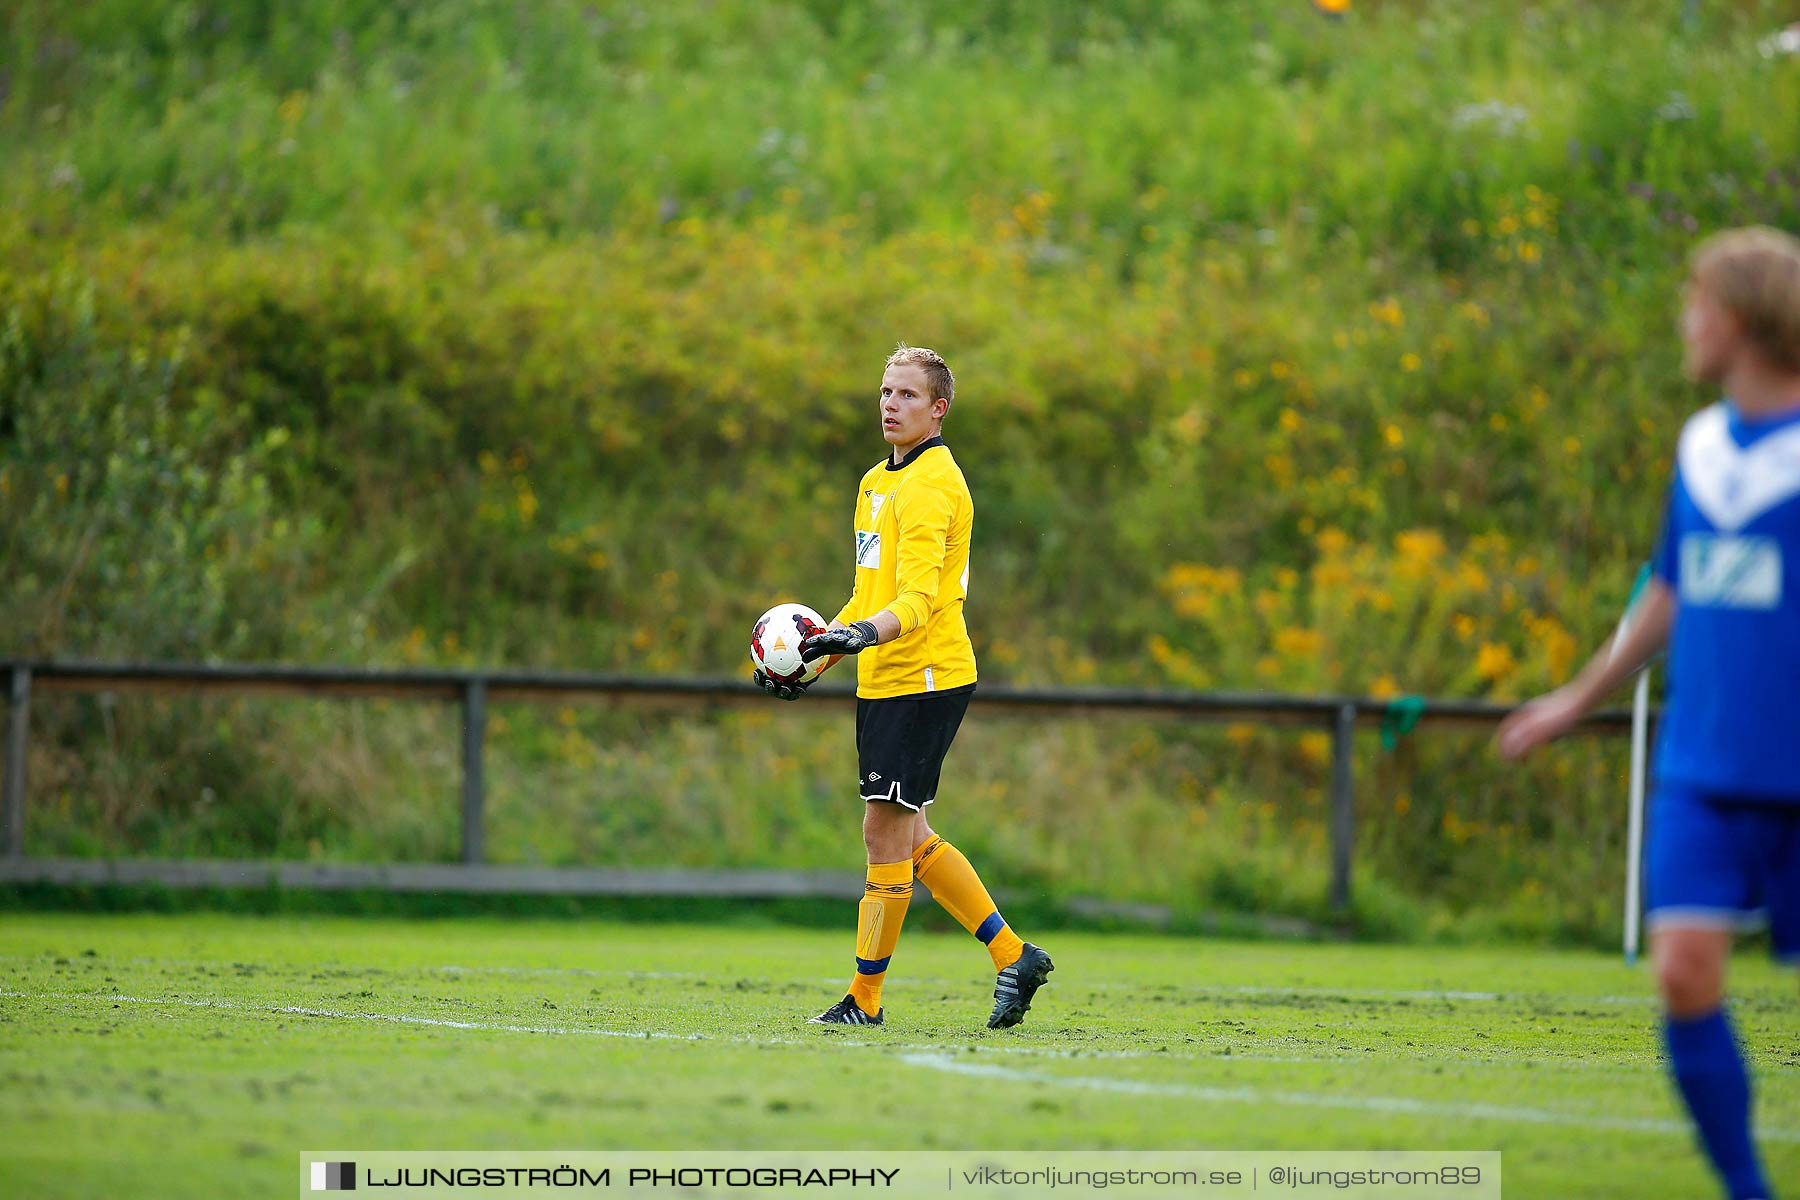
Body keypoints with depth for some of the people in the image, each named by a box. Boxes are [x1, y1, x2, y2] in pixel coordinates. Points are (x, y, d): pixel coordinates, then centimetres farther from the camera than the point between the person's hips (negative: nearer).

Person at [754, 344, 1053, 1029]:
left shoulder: (931, 484, -13)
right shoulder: (878, 483, 18)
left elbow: (919, 598, -23)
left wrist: (864, 634, -40)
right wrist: (813, 657, 20)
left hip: (924, 677, -10)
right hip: (882, 682, 10)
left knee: (887, 831, -6)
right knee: (906, 838, 11)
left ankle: (864, 1000, -1)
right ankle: (1013, 957, 17)